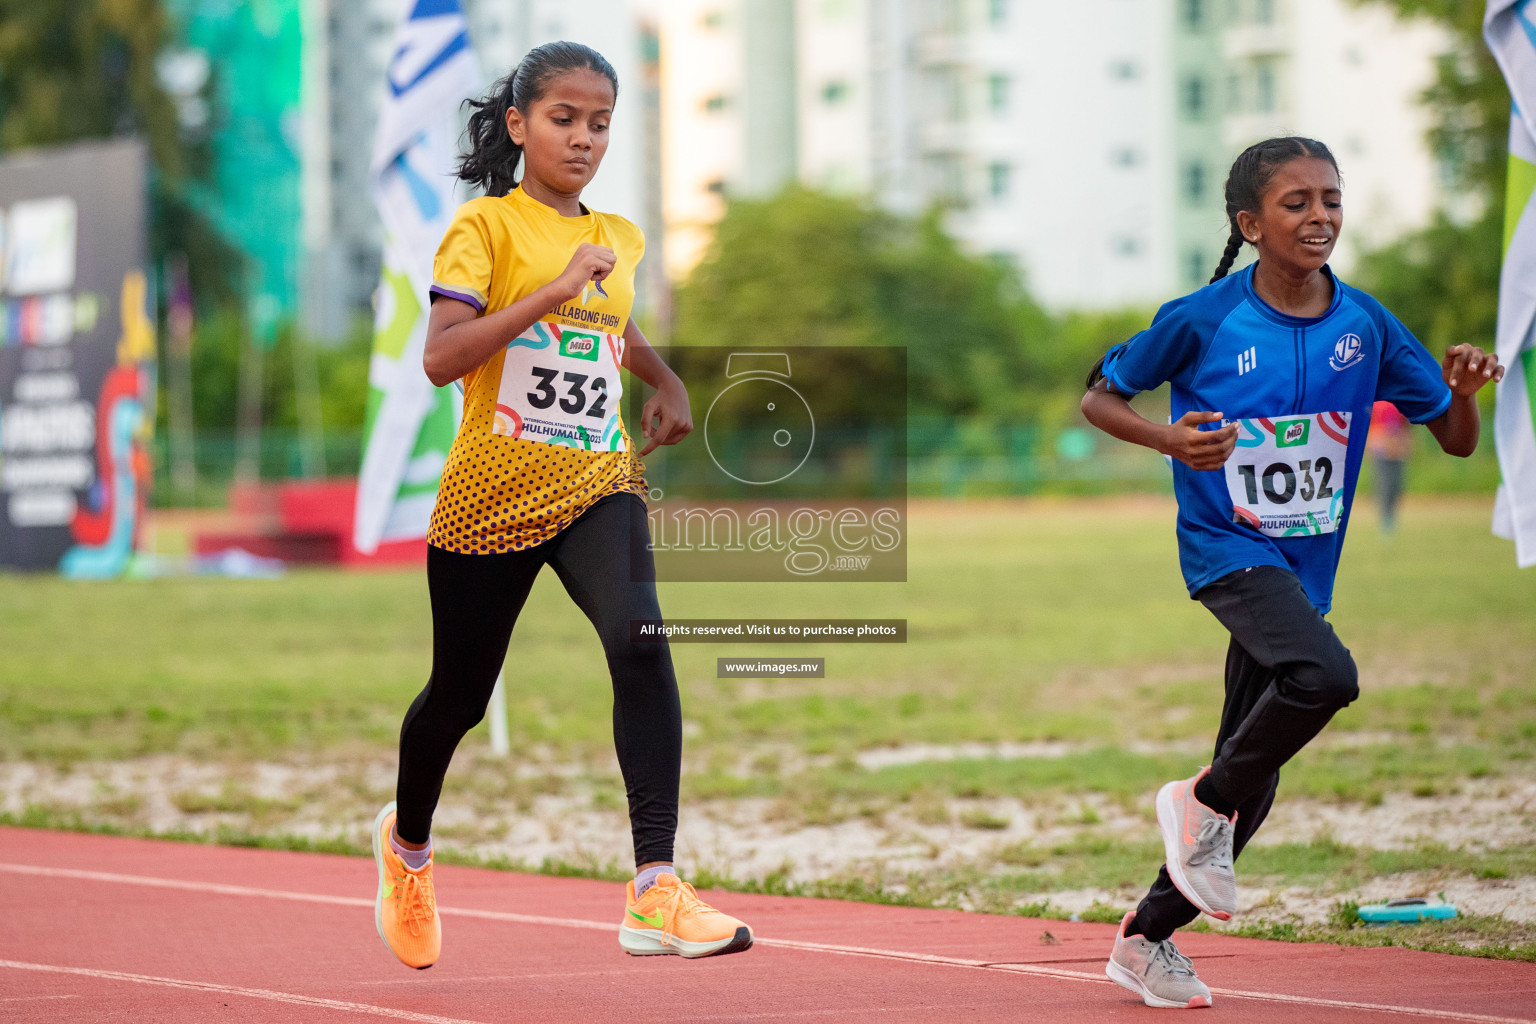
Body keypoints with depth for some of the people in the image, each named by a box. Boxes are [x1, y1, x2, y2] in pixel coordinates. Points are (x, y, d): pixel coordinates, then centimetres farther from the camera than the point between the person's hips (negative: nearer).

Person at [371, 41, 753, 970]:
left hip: (597, 485, 3)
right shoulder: (486, 226, -6)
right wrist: (556, 290, -24)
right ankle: (408, 841, 47)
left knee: (639, 642, -25)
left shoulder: (619, 239, 11)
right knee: (461, 695, 13)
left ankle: (656, 892, -30)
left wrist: (667, 381, 14)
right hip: (492, 493, -3)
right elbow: (442, 356, -20)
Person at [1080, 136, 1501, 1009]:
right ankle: (1205, 803, -8)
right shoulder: (1202, 321, -11)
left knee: (1254, 776, 9)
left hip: (1304, 568, 5)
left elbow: (1457, 441, 4)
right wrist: (1170, 439, -18)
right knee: (1324, 675, -32)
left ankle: (1148, 936, 27)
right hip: (1227, 547, -5)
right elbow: (1099, 397, 1)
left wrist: (1462, 393, -19)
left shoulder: (1364, 324, -2)